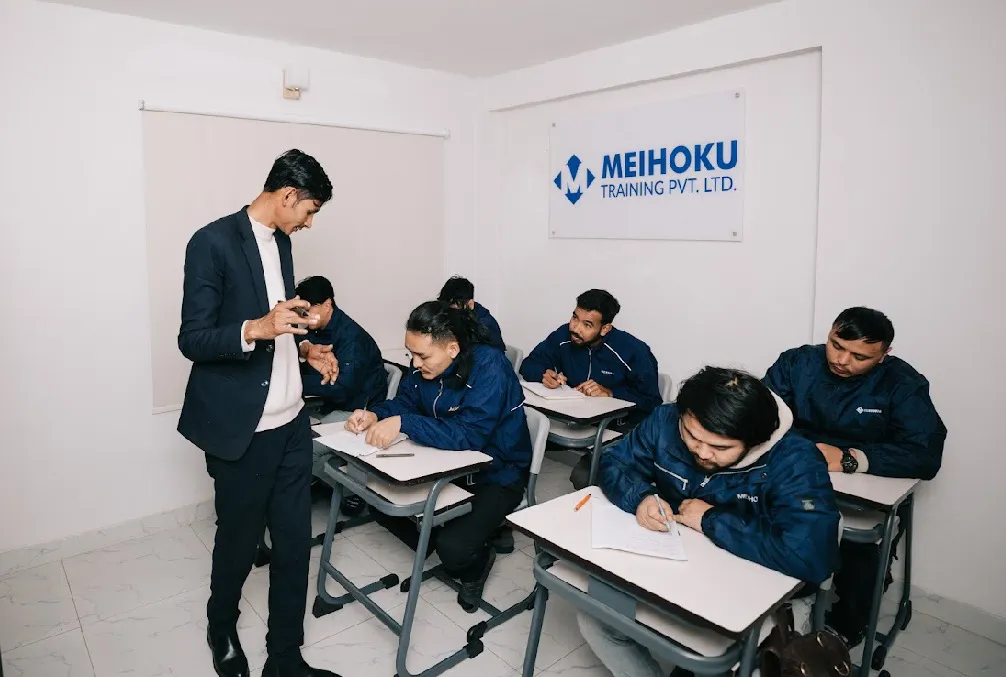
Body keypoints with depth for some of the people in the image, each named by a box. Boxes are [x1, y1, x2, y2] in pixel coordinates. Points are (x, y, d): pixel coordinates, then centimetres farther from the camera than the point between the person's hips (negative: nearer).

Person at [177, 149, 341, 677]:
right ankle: (222, 629, 43)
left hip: (291, 421, 7)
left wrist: (305, 348, 8)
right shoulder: (213, 242, -12)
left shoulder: (280, 242, 11)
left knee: (295, 543, 10)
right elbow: (192, 340, -15)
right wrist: (257, 329, -29)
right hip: (241, 430, -7)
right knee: (238, 542, 13)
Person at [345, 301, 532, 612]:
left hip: (496, 476, -7)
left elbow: (468, 436, -37)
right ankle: (438, 546, 17)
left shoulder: (489, 367, -30)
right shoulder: (425, 363, -9)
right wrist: (375, 415, -19)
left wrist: (402, 423, -41)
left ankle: (476, 563, 14)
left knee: (453, 548, -24)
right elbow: (404, 401, 3)